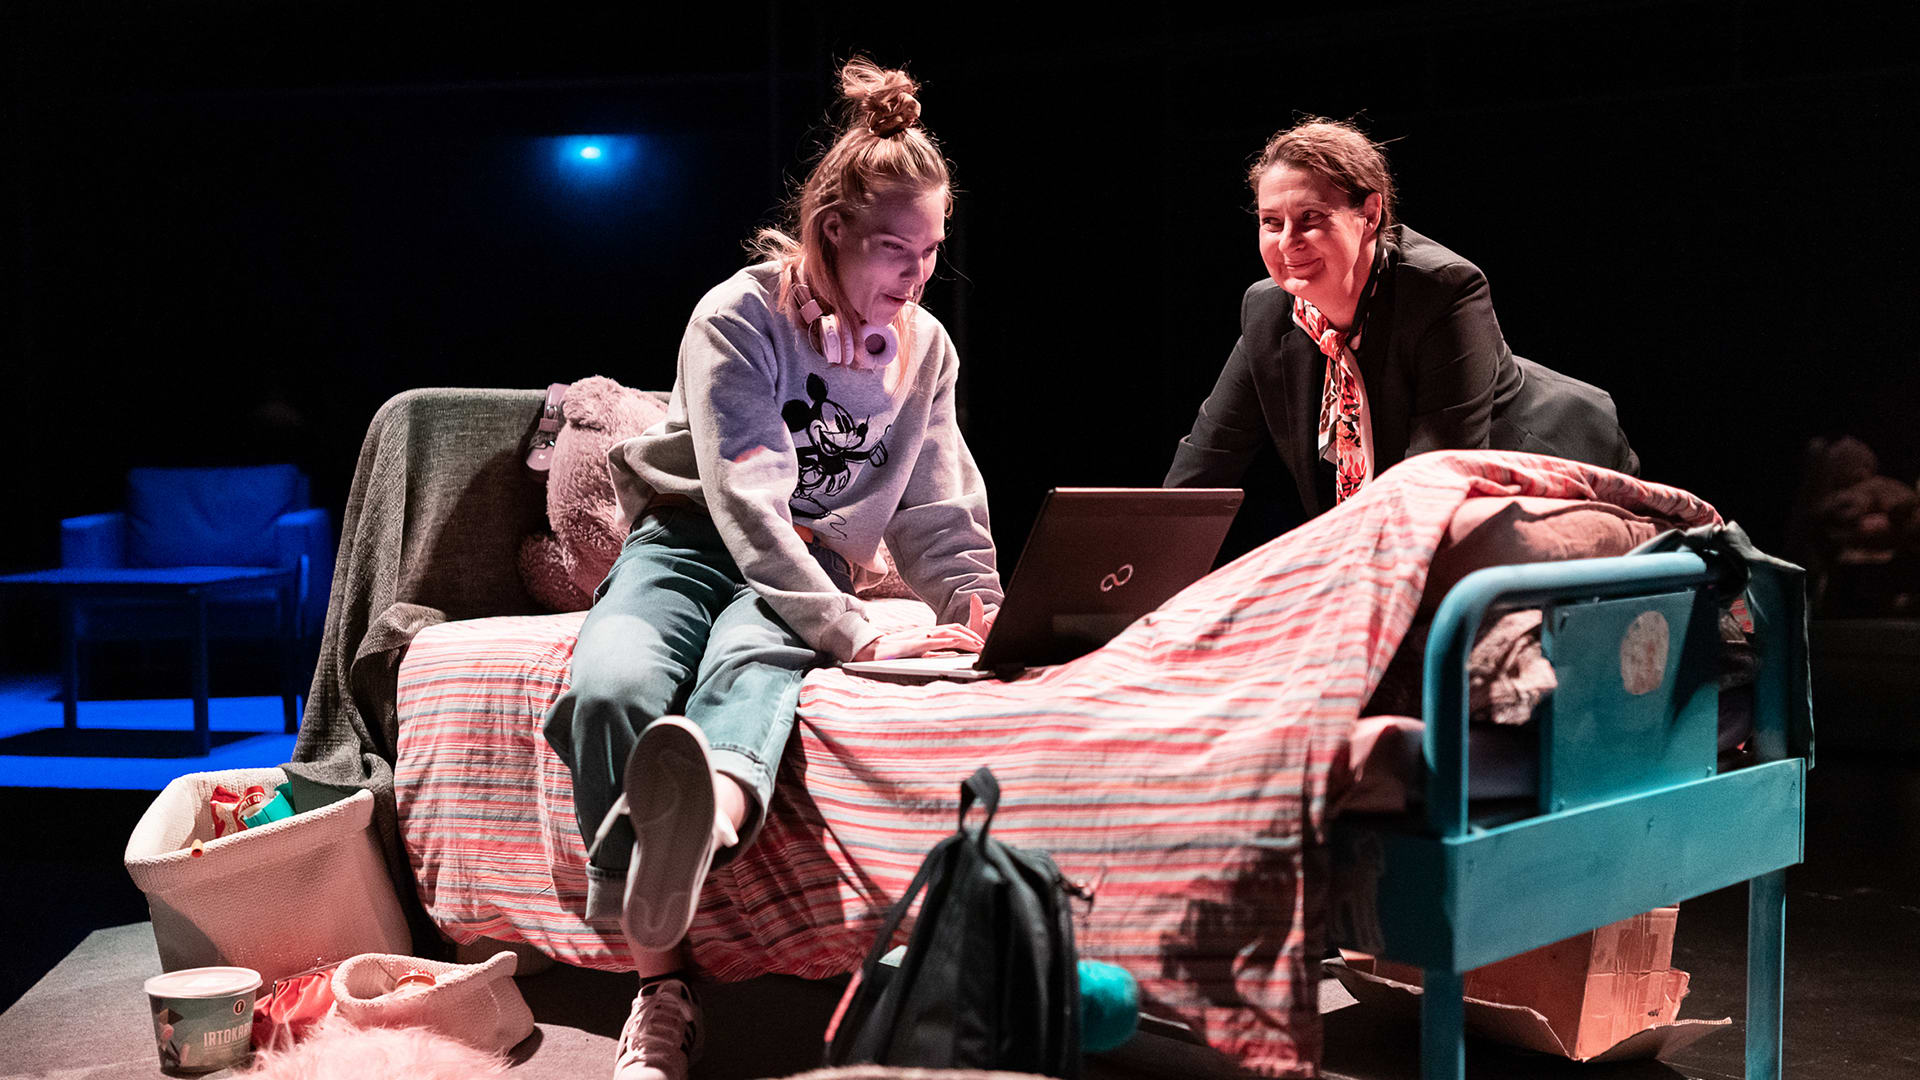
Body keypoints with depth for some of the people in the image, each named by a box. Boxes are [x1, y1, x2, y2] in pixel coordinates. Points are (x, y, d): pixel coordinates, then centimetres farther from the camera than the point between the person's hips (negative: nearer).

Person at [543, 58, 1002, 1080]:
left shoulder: (926, 348, 8)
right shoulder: (739, 317, -9)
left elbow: (940, 514, 14)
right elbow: (746, 503, -19)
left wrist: (983, 612, -5)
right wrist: (856, 636, -28)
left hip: (806, 570, 2)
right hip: (689, 543, -1)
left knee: (752, 662, -38)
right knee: (611, 688, -36)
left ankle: (709, 816, -75)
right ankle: (659, 982, -40)